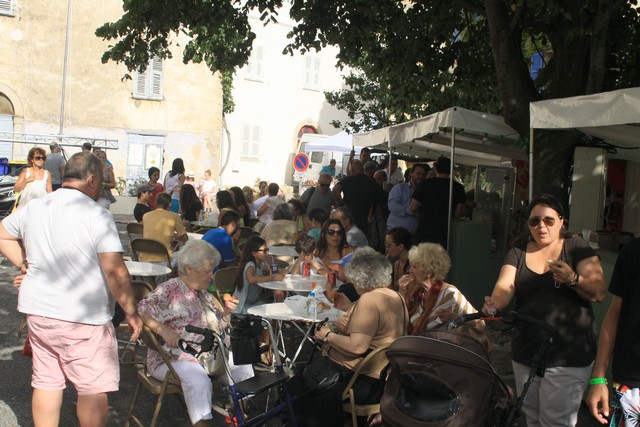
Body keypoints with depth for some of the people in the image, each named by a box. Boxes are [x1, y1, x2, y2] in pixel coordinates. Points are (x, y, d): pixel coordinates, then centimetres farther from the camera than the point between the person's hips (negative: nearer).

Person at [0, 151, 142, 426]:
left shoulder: (33, 208, 6)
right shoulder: (96, 215, -16)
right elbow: (115, 272, -18)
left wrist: (27, 265, 18)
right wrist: (131, 312, -10)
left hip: (37, 311, 7)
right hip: (82, 317, -7)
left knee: (46, 382, 16)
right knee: (94, 389, 3)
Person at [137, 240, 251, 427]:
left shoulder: (204, 294, 16)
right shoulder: (169, 290, -9)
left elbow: (217, 328, 23)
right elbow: (140, 313, -20)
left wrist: (226, 313, 3)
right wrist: (163, 330, -32)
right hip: (173, 359, -7)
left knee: (243, 366, -10)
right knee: (199, 380, -35)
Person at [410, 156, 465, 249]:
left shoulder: (425, 184, -4)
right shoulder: (458, 188, -1)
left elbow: (413, 208, 0)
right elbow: (457, 214, 1)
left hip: (423, 232, -1)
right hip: (443, 235, 1)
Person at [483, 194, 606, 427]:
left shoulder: (576, 247, -3)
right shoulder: (518, 251, 4)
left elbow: (598, 292, -12)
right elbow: (504, 287, -11)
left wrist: (572, 278, -31)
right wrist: (494, 303, -33)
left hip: (568, 357, -4)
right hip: (525, 353, 4)